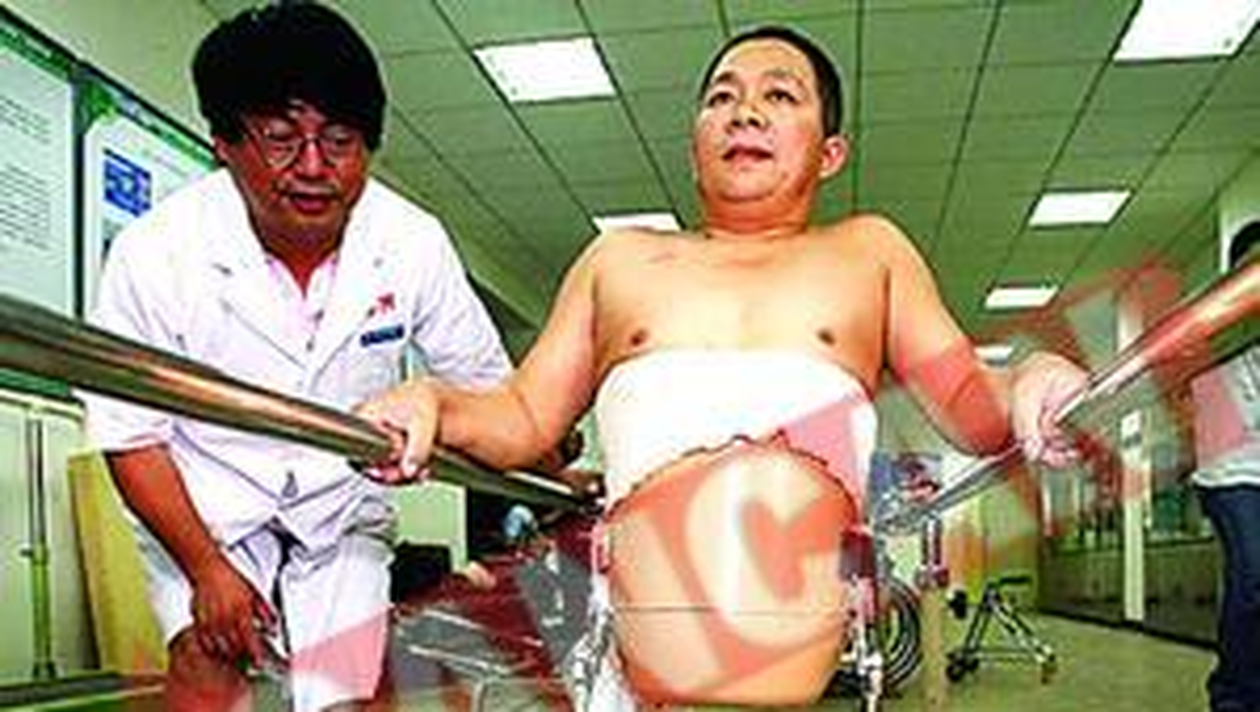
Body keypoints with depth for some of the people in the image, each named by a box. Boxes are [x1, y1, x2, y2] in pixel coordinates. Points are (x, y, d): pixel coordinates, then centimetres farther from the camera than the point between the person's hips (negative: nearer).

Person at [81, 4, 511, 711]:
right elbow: (129, 434, -12)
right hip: (204, 500, -1)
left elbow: (486, 382, 0)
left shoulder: (414, 243, -17)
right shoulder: (155, 254, -22)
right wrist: (205, 568, -15)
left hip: (345, 500, 2)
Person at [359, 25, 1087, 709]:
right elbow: (525, 419, 21)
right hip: (642, 590, -1)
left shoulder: (868, 249, 21)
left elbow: (969, 405, 15)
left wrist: (1032, 382, -8)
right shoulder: (621, 256, 24)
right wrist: (433, 404, 1)